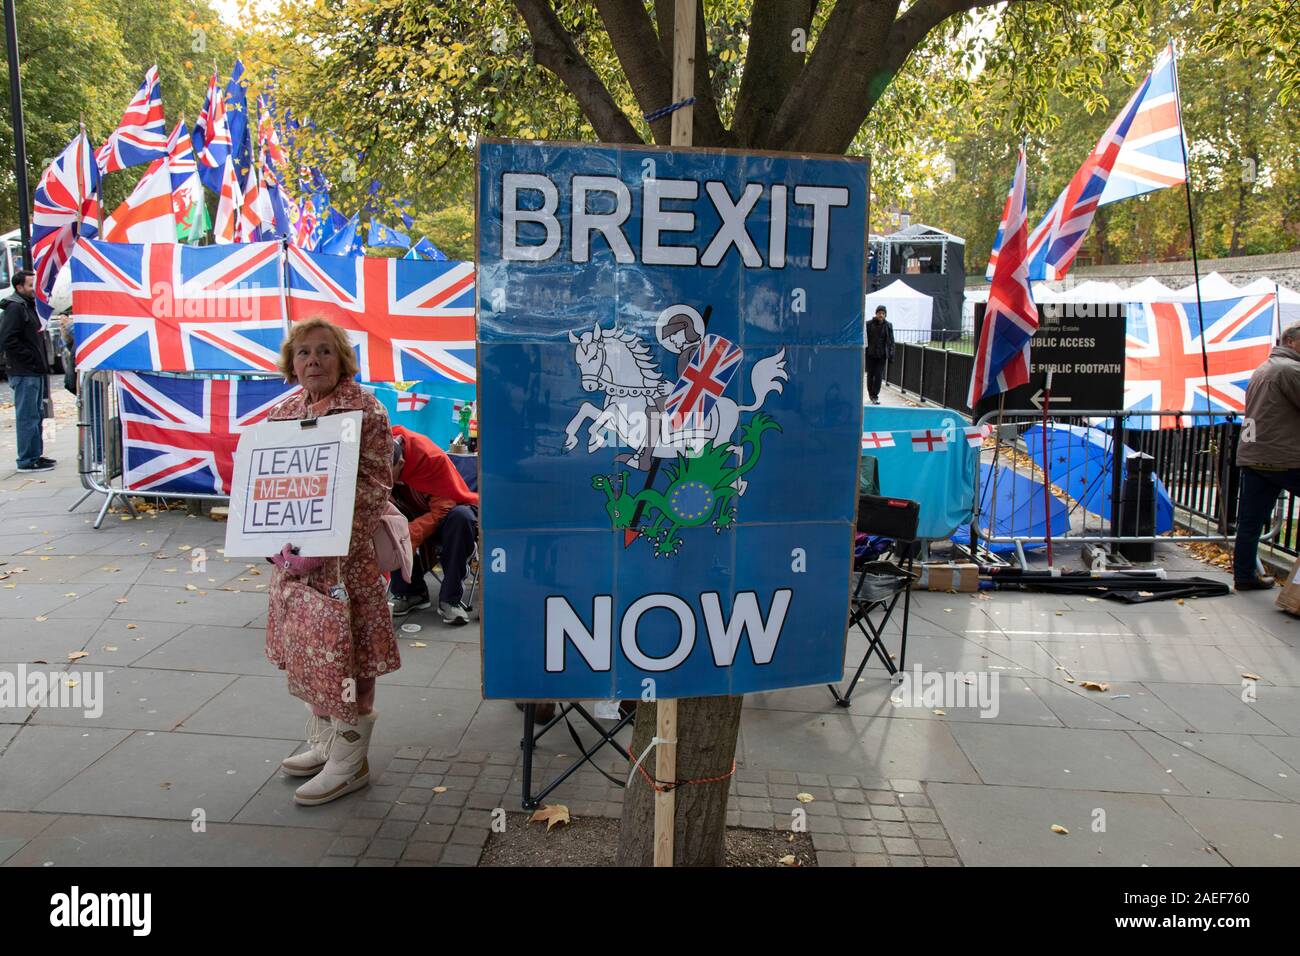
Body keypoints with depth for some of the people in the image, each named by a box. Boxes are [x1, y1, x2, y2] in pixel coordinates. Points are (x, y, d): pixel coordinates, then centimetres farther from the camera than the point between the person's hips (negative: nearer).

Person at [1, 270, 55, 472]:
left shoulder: (29, 306, 19)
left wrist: (42, 362, 14)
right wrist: (30, 358, -17)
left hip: (36, 372, 10)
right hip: (25, 374, -10)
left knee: (36, 415, 15)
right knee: (27, 417, -7)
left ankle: (36, 455, 23)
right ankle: (27, 460, -3)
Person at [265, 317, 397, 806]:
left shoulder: (364, 409, -10)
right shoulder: (284, 412, 11)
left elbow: (374, 486, -15)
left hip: (347, 552, -7)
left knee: (349, 653, 0)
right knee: (310, 646, 16)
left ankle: (349, 760, 14)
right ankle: (323, 742, 33)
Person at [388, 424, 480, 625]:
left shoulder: (432, 457, -30)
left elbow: (442, 510, -31)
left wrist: (408, 537, -43)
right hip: (415, 516, 4)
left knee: (461, 517, -38)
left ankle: (451, 598, -26)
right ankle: (410, 592, -10)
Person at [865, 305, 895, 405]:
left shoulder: (888, 325, 2)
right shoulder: (869, 324, -2)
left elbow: (891, 341, 4)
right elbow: (865, 339, -1)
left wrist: (891, 355, -1)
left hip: (882, 355, 0)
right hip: (870, 354, 0)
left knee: (879, 375, -5)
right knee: (870, 375, 8)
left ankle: (875, 396, 2)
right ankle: (871, 395, 21)